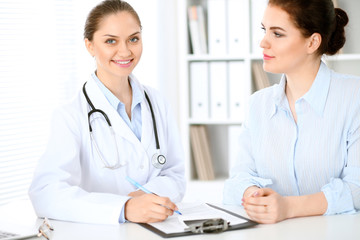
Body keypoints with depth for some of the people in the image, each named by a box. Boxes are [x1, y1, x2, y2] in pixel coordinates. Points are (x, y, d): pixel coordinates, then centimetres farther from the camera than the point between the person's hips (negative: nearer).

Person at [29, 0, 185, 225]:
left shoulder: (157, 103, 9)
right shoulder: (72, 116, -7)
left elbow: (175, 174, 10)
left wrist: (152, 195, -12)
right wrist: (124, 208, -33)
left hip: (157, 230, 4)